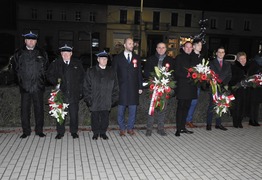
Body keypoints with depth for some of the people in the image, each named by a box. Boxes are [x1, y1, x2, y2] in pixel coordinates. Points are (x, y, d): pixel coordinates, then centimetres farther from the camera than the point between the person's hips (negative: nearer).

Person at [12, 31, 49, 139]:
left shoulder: (42, 53, 8)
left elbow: (46, 67, 15)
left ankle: (39, 130, 15)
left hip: (38, 86, 0)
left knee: (39, 109, 4)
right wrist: (21, 77, 8)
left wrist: (41, 77, 7)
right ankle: (26, 131, 15)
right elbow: (15, 67, 15)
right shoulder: (18, 53, 7)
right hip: (25, 87, 0)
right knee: (25, 109, 3)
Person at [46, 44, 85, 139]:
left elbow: (82, 77, 10)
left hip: (74, 94, 0)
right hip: (61, 93, 0)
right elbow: (49, 75, 12)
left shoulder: (77, 63, 7)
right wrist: (56, 81, -6)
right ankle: (60, 132, 19)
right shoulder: (55, 63, 6)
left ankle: (74, 131, 21)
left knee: (74, 114, 5)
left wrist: (80, 90, 2)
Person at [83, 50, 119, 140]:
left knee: (105, 118, 6)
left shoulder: (111, 72, 9)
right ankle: (95, 133, 21)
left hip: (106, 101, 1)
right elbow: (86, 86, 1)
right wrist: (88, 98, -6)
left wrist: (114, 98, 2)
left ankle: (103, 132, 22)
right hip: (94, 101, -1)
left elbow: (115, 86, 9)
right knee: (95, 117, 6)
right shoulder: (90, 72, 3)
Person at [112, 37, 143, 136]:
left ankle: (130, 128, 19)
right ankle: (122, 128, 17)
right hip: (121, 88, -2)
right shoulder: (117, 58, 4)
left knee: (133, 110, 6)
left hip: (134, 88, 2)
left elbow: (139, 73, 11)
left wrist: (140, 87, 5)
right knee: (121, 110, 3)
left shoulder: (137, 58, 11)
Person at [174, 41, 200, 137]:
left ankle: (183, 127, 16)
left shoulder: (194, 58, 17)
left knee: (186, 107, 8)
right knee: (180, 107, -4)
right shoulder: (179, 58, 1)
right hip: (182, 86, -5)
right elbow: (177, 72, -7)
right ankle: (178, 129, -1)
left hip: (191, 86, 5)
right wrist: (187, 76, -19)